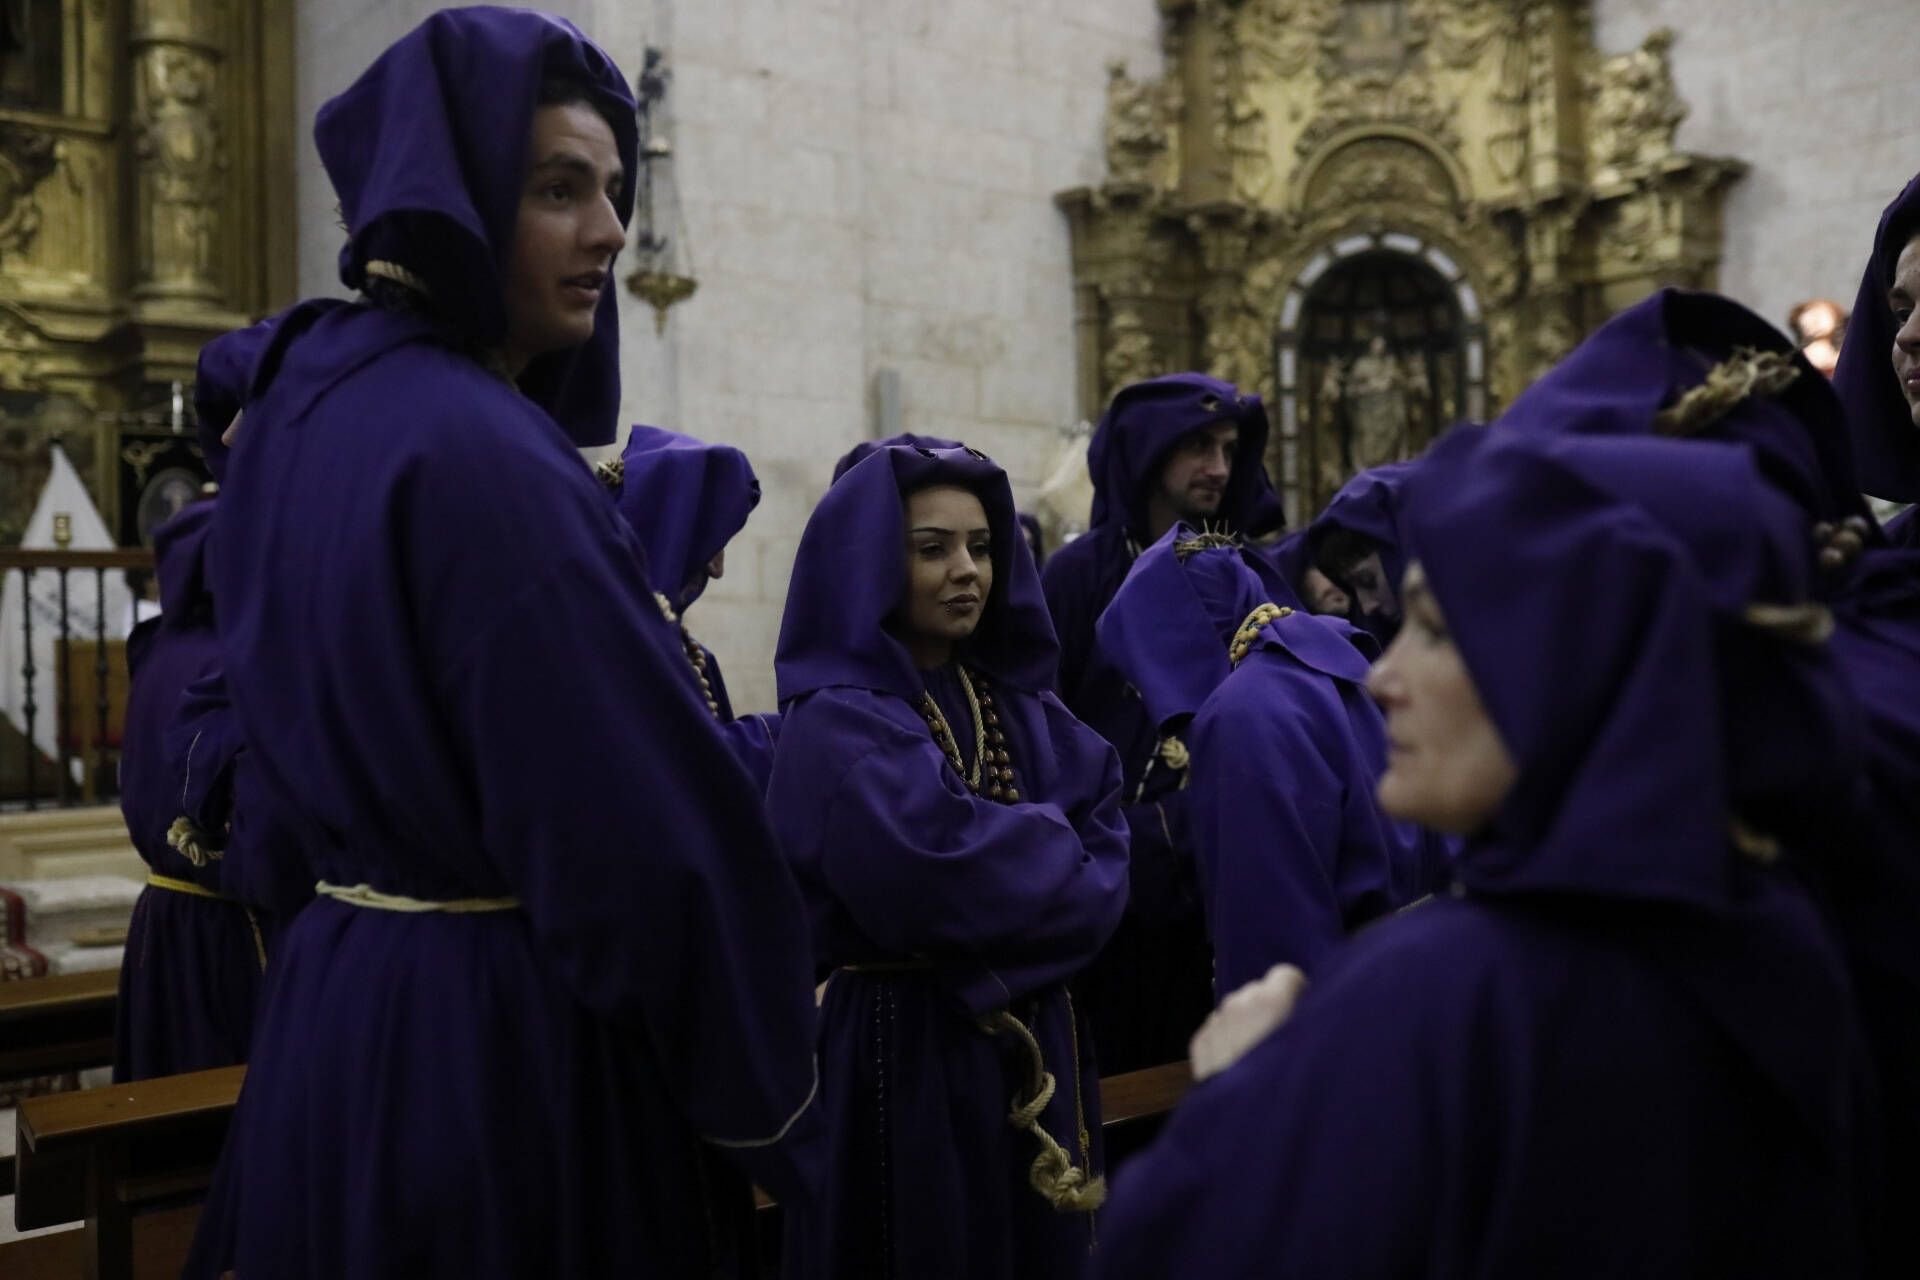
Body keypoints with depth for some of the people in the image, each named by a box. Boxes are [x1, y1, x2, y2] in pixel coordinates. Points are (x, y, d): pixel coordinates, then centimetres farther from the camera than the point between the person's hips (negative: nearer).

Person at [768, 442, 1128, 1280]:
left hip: (1032, 1044, 7)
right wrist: (1053, 856, -11)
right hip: (904, 1050, -7)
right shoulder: (837, 725, -15)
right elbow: (942, 869, -28)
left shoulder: (1018, 704, 8)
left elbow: (1111, 838, 1)